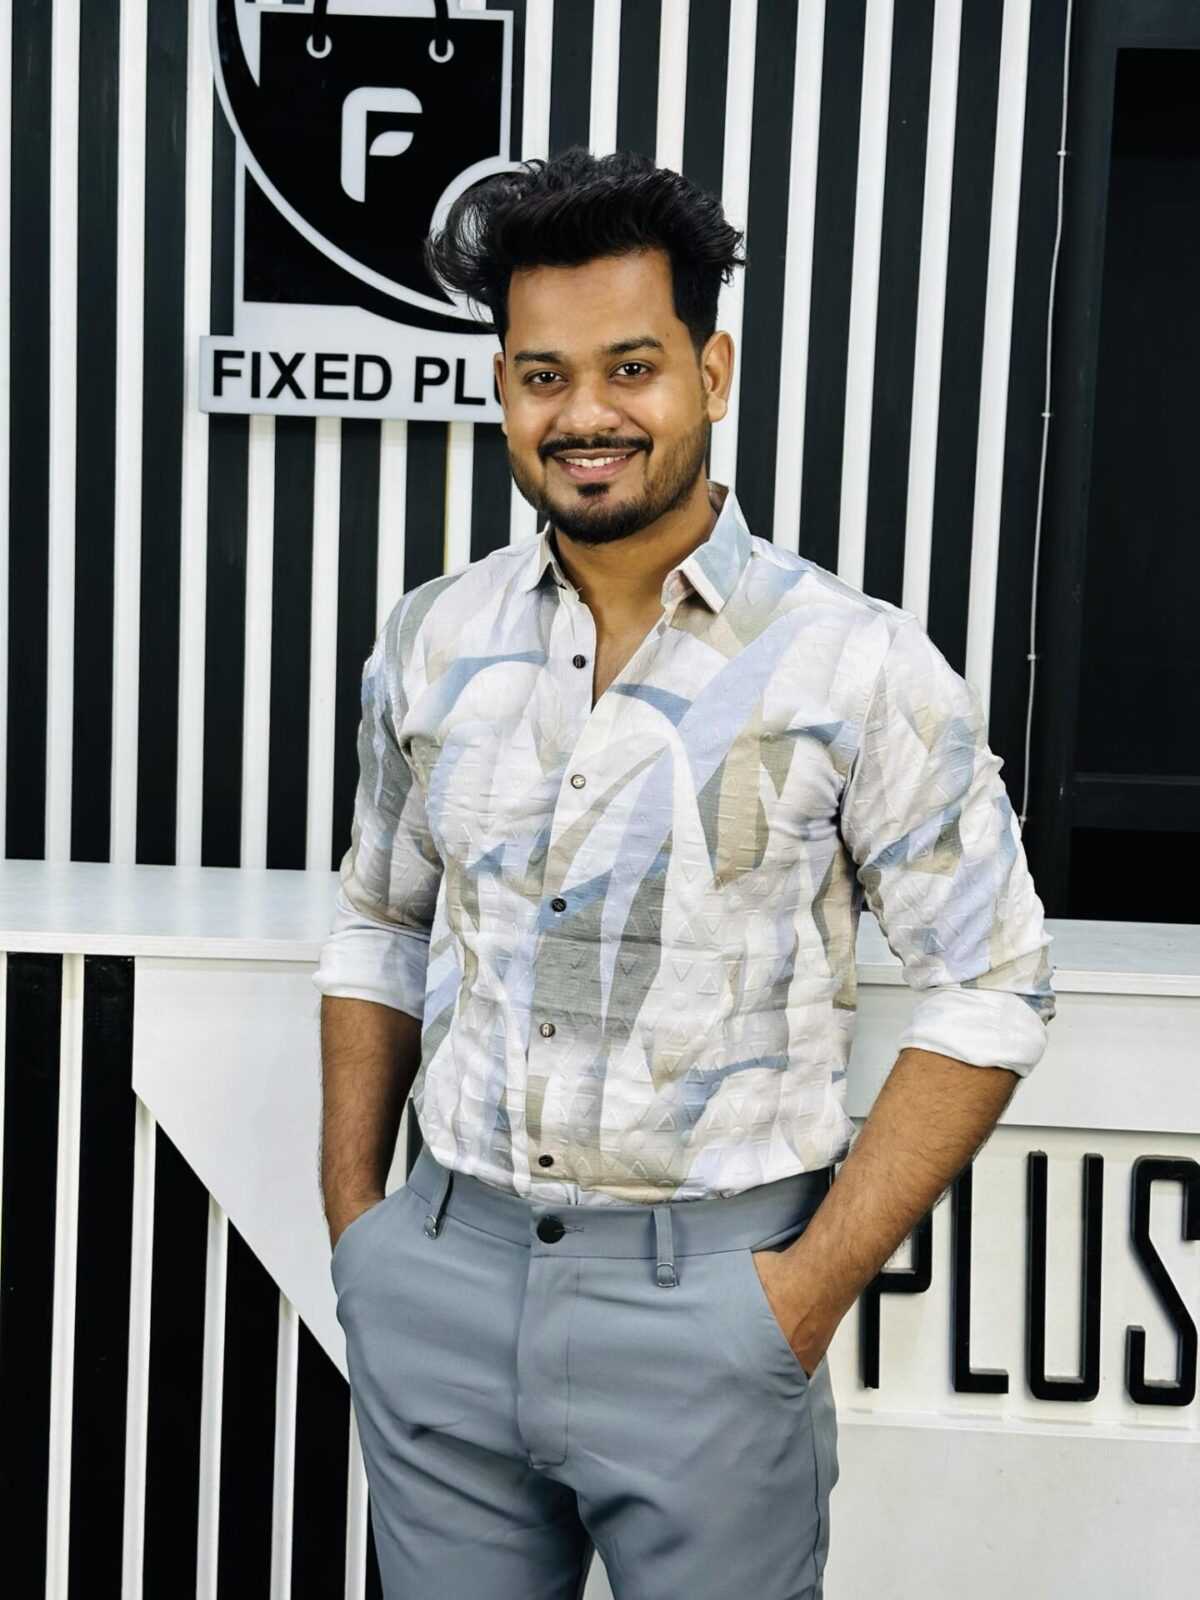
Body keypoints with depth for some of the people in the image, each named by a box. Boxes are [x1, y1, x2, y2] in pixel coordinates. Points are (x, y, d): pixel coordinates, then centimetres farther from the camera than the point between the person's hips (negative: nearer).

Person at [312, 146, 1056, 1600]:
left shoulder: (858, 665, -9)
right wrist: (352, 1223, 9)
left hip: (706, 1302, -3)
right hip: (437, 1285, 4)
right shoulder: (431, 641, 3)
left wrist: (816, 1280, -11)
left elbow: (987, 989, -6)